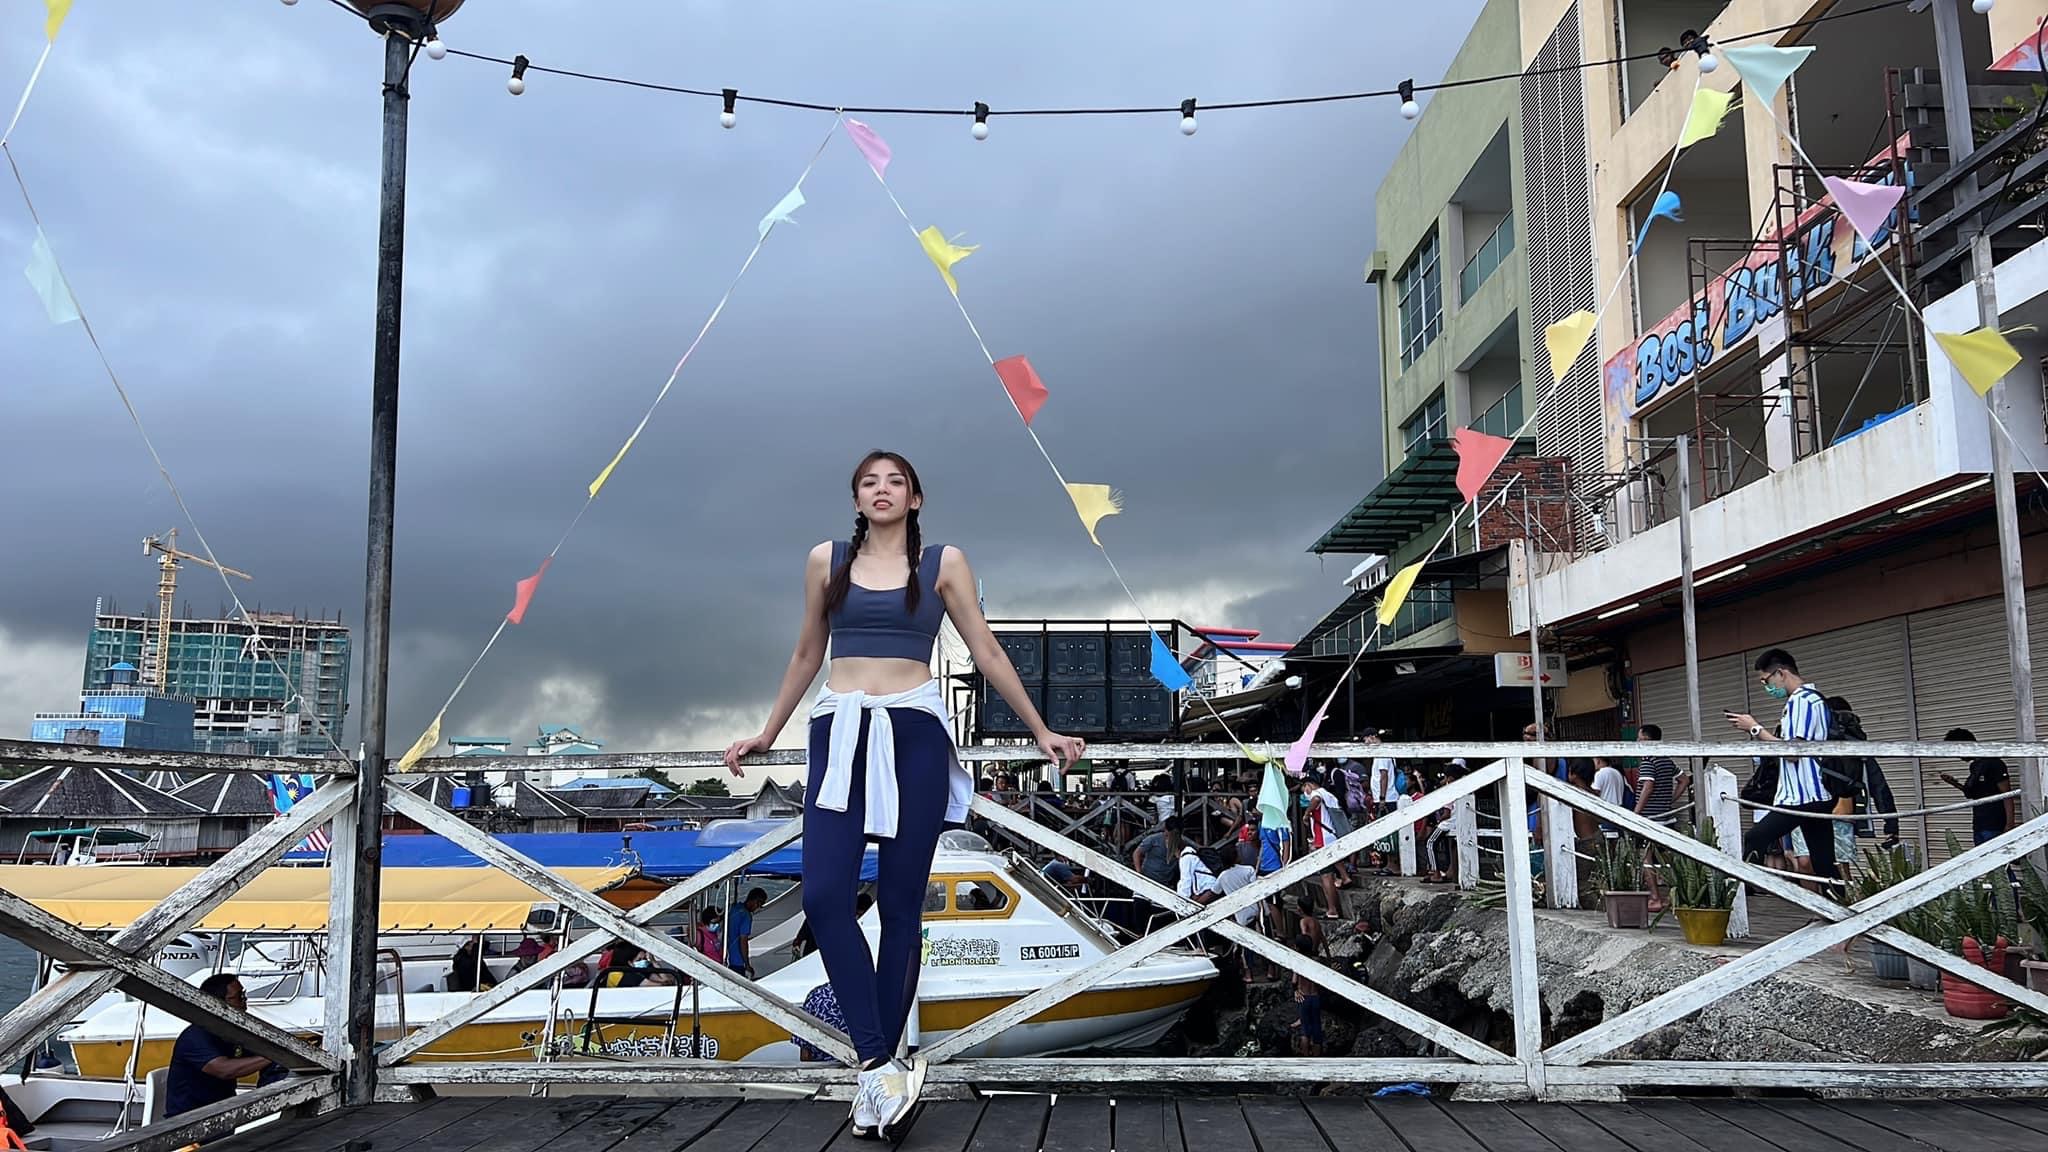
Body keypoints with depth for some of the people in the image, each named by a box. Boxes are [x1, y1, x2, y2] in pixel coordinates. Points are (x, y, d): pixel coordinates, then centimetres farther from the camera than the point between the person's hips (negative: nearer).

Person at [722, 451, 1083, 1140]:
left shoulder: (943, 562, 7)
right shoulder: (826, 560, 12)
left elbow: (988, 653, 10)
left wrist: (1041, 732, 11)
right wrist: (767, 734, 26)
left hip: (914, 734, -1)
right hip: (839, 734, 2)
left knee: (901, 904, -1)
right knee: (824, 895, -15)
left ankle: (877, 1071, 7)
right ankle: (880, 1065, -11)